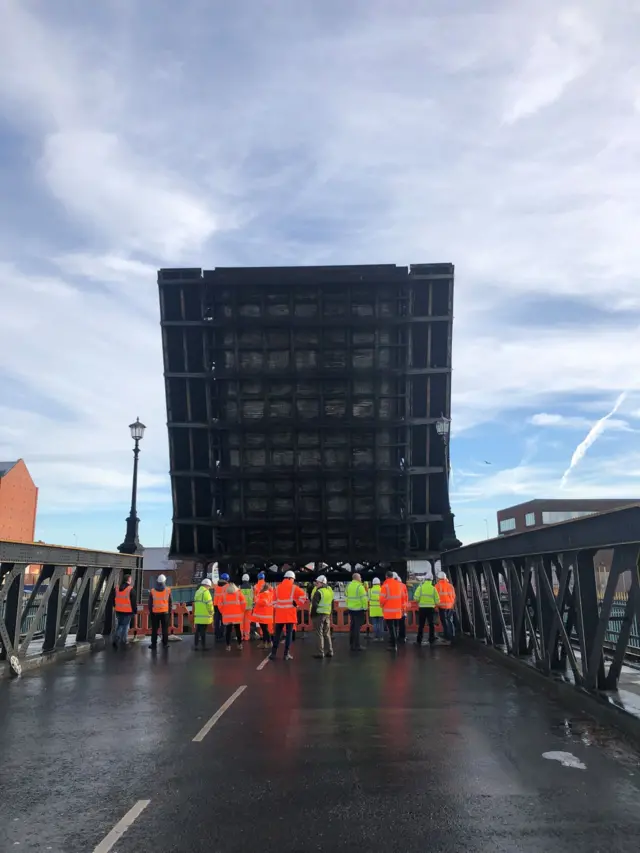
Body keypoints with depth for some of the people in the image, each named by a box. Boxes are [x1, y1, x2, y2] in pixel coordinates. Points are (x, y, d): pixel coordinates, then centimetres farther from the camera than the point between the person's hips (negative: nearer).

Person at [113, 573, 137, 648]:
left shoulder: (117, 589, 6)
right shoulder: (131, 590, -13)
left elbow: (114, 600, 14)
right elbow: (134, 602, -11)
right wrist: (135, 611, -1)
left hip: (118, 611, 5)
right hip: (128, 611, -5)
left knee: (120, 625, 19)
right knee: (125, 626, 5)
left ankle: (116, 638, 7)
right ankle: (123, 641, 6)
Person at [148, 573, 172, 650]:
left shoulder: (152, 591, -3)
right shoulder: (168, 590, -5)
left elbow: (150, 603, 2)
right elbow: (170, 603, 0)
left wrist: (150, 612, 12)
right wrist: (170, 612, 8)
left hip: (155, 613, 0)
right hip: (165, 612, 0)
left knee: (154, 629, 7)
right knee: (165, 629, 6)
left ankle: (154, 644, 7)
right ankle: (165, 644, 6)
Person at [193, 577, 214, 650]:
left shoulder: (197, 592, 15)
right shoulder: (206, 592, -12)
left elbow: (195, 603, 16)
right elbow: (209, 604, -16)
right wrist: (211, 613, -4)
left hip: (197, 615, 7)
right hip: (205, 616, -7)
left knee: (197, 631, 12)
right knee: (203, 631, -3)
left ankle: (195, 645, 14)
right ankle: (204, 646, 1)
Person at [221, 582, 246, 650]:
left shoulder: (224, 594, 2)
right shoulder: (238, 593, 2)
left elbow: (220, 605, 1)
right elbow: (243, 603, -2)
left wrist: (223, 612, 15)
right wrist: (241, 611, 11)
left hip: (227, 615, -1)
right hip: (237, 615, 1)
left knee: (228, 631, 4)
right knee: (238, 630, 14)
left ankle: (228, 646, -1)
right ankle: (240, 644, 18)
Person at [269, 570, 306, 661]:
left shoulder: (277, 587, 8)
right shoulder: (293, 587, -3)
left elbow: (274, 602, 10)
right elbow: (303, 595, -15)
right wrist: (296, 603, -4)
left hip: (279, 615, 3)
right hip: (290, 615, -3)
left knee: (277, 634, 10)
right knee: (289, 634, 2)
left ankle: (273, 653, 9)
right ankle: (286, 654, 1)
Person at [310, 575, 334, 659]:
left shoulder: (318, 592, -14)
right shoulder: (330, 591, 12)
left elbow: (314, 605, -17)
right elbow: (332, 604, 18)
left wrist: (312, 615, -8)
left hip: (319, 614, -7)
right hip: (327, 614, 7)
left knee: (319, 634, -3)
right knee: (327, 634, 14)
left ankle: (321, 653, -3)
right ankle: (330, 651, 15)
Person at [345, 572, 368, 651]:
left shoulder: (348, 586, 8)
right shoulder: (360, 586, -15)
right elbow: (364, 598, -17)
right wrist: (365, 608, -10)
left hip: (351, 609, 7)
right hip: (359, 609, -7)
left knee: (352, 626, 16)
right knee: (357, 627, -4)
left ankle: (351, 644, 22)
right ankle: (357, 646, -3)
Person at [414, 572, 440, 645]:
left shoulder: (420, 587, -6)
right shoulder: (433, 588, -4)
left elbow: (416, 598, -12)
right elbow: (437, 600, -5)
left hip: (422, 608, 0)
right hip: (431, 608, 0)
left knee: (421, 625, 8)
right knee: (431, 625, 12)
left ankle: (419, 641, 9)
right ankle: (431, 640, 14)